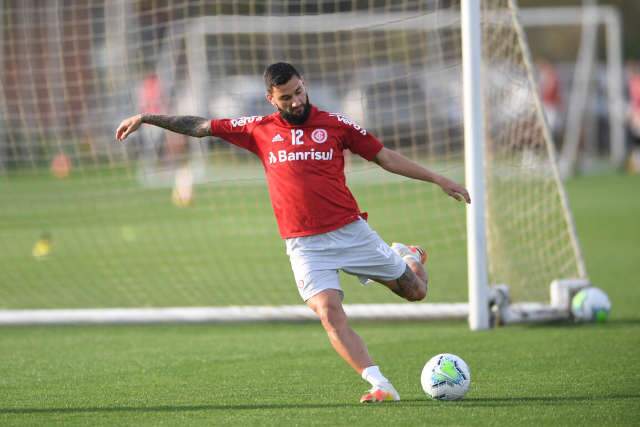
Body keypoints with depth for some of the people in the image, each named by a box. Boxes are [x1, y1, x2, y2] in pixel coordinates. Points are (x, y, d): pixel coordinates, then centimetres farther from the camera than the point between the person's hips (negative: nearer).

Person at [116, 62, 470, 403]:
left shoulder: (335, 124, 3)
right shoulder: (260, 130, 6)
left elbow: (385, 157, 9)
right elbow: (200, 127, 12)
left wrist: (438, 180, 9)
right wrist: (146, 118, 10)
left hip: (351, 232, 0)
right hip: (305, 245, 0)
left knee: (415, 291, 7)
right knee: (330, 314, -20)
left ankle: (410, 258, 44)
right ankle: (381, 387, -20)